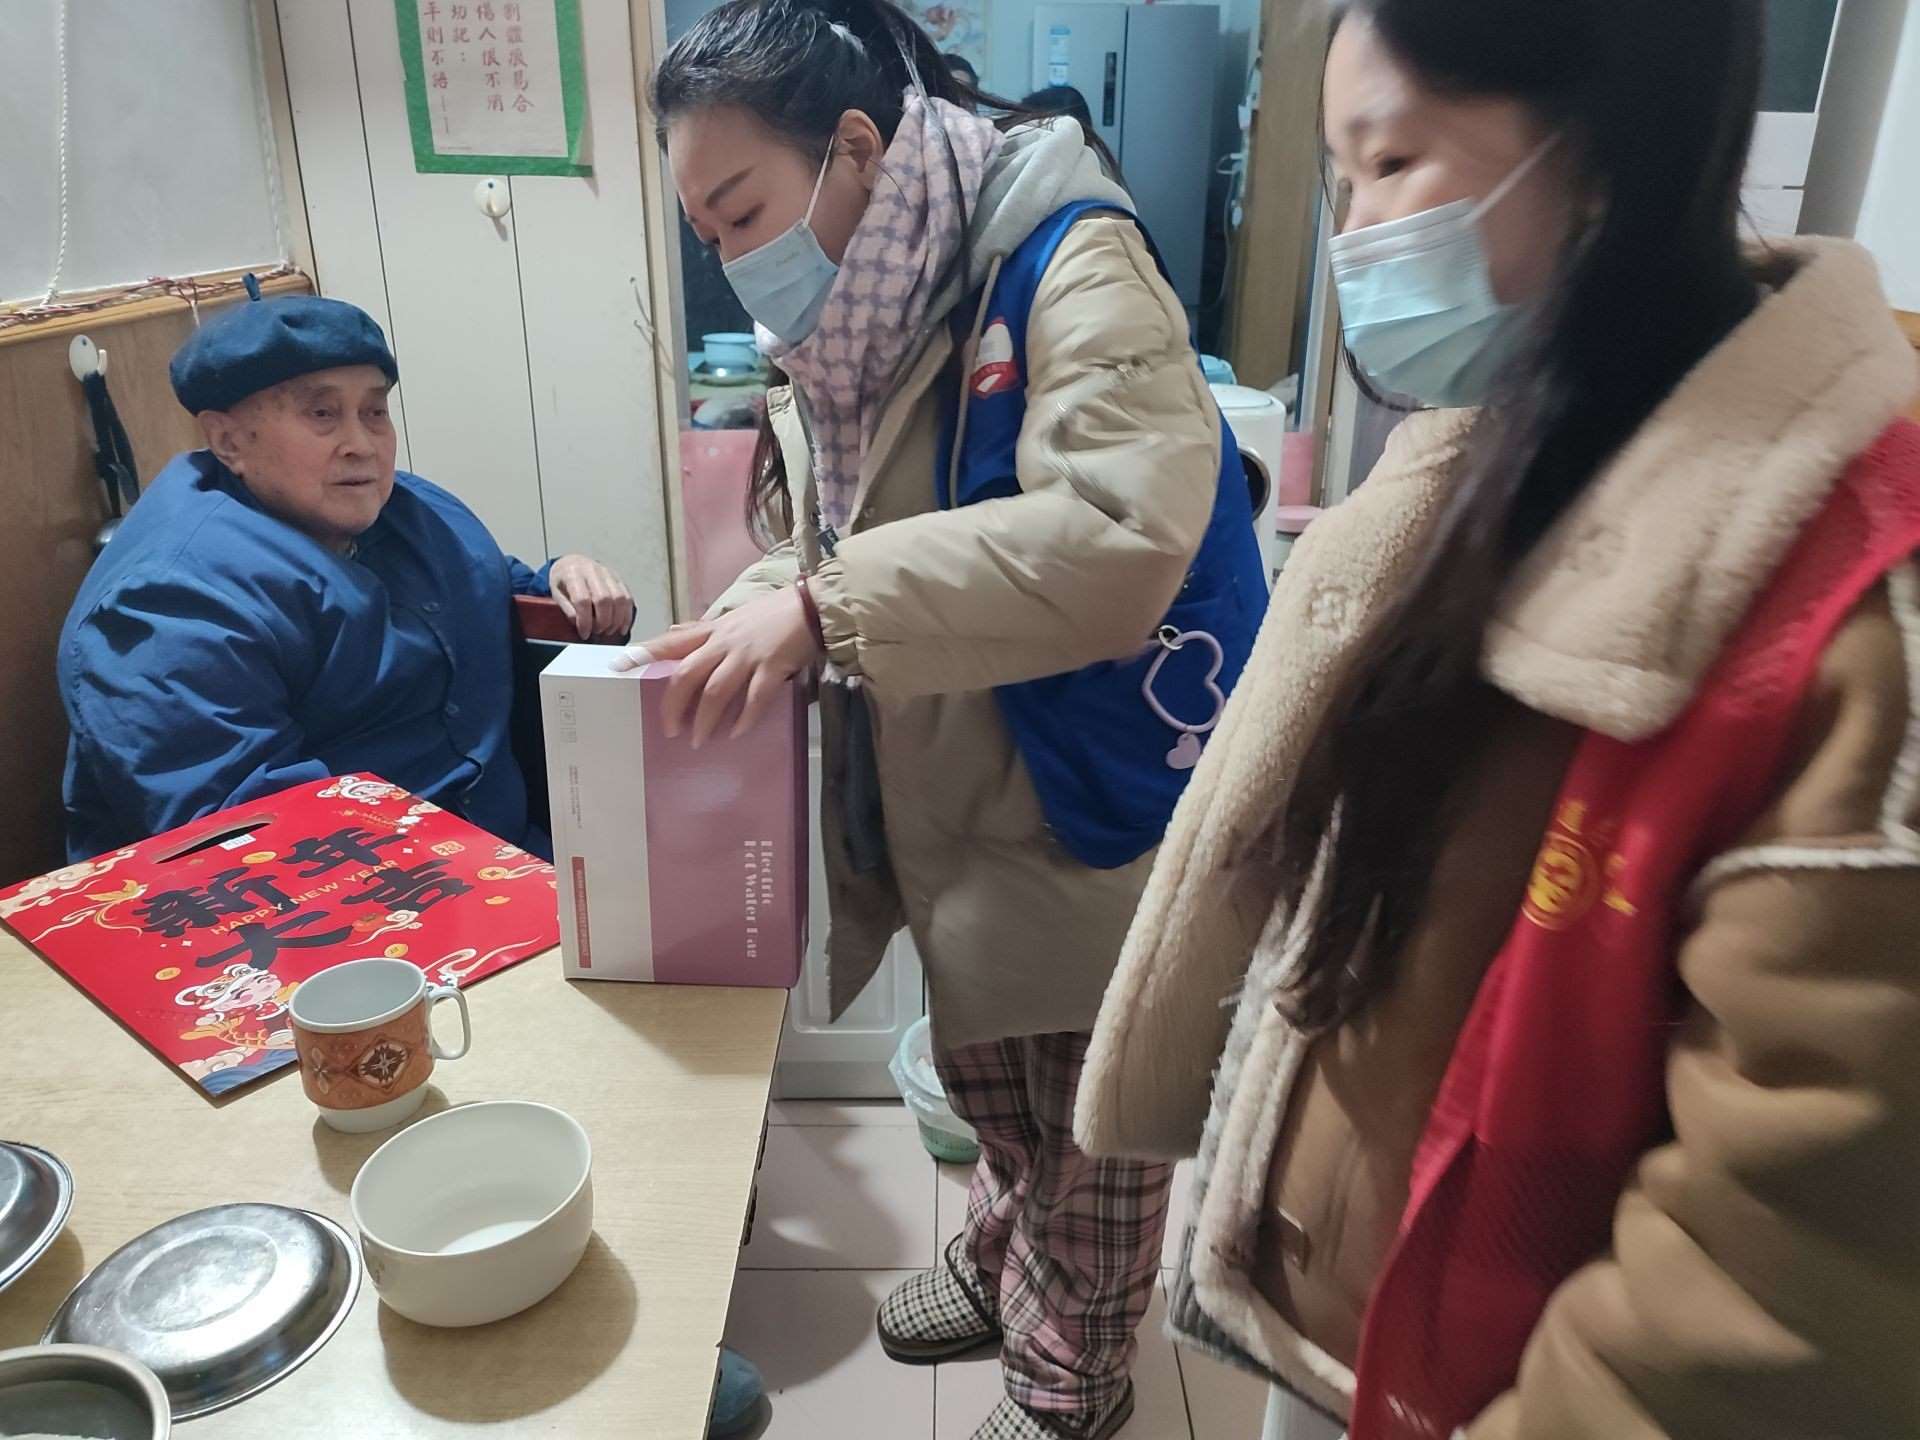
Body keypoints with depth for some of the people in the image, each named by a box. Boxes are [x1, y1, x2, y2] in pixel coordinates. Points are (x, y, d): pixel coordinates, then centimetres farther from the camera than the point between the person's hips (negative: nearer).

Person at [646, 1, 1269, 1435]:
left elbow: (1121, 535, -35)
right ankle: (1005, 1257, 56)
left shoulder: (1067, 260, -21)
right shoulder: (846, 321, 4)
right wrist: (742, 628, -9)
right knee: (983, 1074, 26)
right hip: (949, 808, 7)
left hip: (1099, 803, -7)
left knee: (1096, 1121, 14)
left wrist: (826, 607, -36)